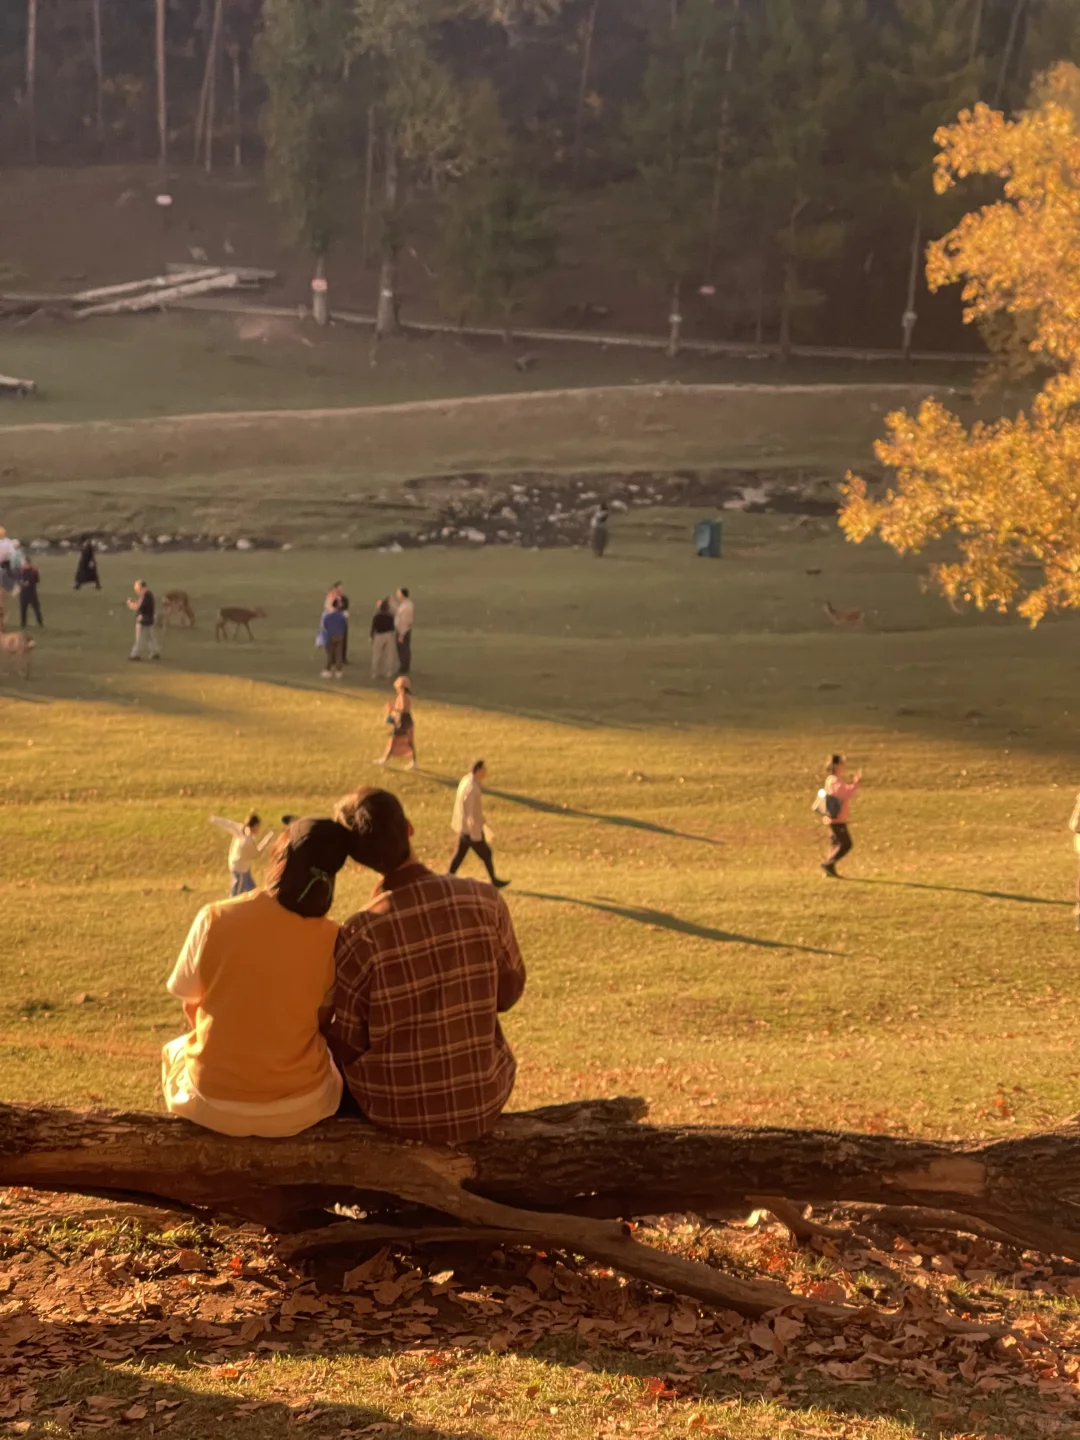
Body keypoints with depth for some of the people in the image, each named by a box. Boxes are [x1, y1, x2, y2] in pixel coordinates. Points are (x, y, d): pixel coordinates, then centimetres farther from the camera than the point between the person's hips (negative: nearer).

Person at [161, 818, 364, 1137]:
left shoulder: (214, 918, -16)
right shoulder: (329, 939, -15)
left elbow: (189, 998, -1)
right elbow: (324, 1018, -1)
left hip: (213, 1106, 0)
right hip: (299, 1109, 0)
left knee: (174, 1051, 34)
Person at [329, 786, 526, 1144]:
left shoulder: (359, 935, -21)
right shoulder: (485, 900, -14)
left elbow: (346, 1047, -10)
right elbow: (509, 993, 1)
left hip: (398, 1112, -2)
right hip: (483, 1103, 2)